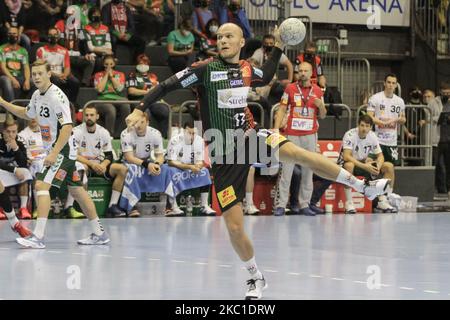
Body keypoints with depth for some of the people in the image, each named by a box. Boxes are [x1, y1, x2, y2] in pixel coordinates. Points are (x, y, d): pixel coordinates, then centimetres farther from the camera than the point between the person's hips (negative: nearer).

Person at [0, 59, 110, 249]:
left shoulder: (56, 96, -20)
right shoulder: (37, 95, 9)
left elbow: (67, 127, -25)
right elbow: (27, 114, 29)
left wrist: (54, 154, -29)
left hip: (63, 150, -10)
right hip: (54, 150, 10)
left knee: (41, 185, -19)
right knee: (76, 190, 14)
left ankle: (38, 237, -23)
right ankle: (99, 234, 21)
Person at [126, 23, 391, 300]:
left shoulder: (246, 69, 5)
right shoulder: (205, 69, -9)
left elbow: (266, 78, 29)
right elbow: (167, 85, -9)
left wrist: (279, 47, 23)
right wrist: (141, 109, -20)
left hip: (251, 137, 2)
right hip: (225, 157, -2)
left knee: (293, 151, -29)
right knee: (234, 227, -5)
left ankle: (363, 186, -22)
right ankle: (257, 278, 20)